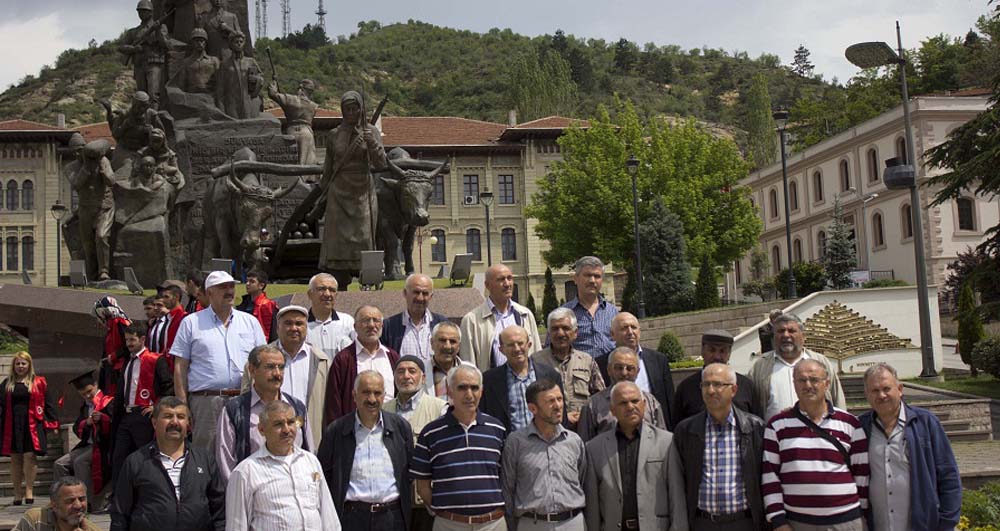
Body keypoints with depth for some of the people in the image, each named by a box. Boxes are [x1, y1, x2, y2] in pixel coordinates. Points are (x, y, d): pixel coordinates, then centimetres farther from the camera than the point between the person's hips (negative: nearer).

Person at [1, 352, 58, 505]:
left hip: (32, 425, -3)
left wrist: (51, 423, -2)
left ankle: (29, 490, 0)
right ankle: (17, 493, 12)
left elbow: (47, 404, 4)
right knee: (15, 458, 6)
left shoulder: (39, 382, 5)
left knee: (29, 456, -9)